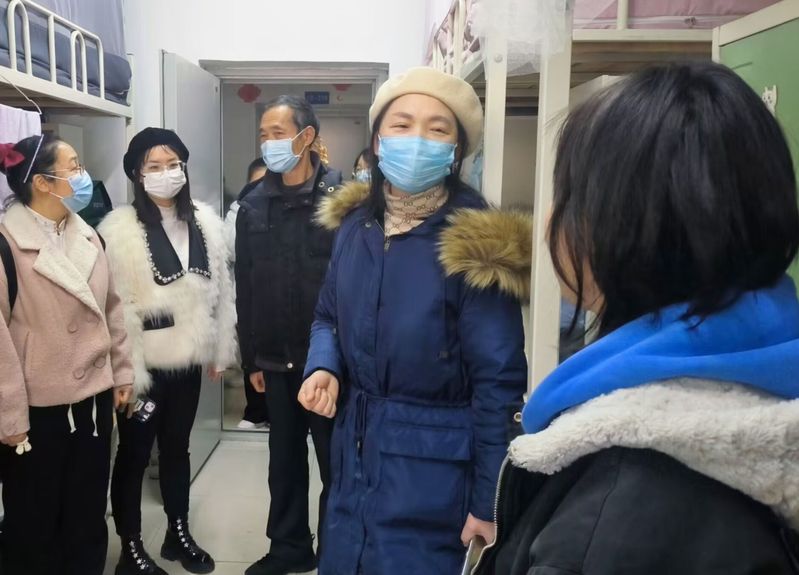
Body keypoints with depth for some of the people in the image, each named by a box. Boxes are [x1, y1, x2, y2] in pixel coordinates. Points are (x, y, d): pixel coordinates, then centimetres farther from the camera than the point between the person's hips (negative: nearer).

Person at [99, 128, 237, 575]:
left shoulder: (204, 221, 3)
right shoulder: (121, 229, -12)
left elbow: (221, 290, 7)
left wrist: (221, 350, 8)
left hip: (187, 358, 5)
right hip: (144, 364, -5)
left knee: (177, 447, 19)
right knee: (135, 453, 9)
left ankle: (179, 534, 37)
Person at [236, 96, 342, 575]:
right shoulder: (254, 206, 7)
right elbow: (245, 288, 9)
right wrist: (252, 357, 9)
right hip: (277, 359, 5)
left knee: (336, 461, 10)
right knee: (284, 459, 17)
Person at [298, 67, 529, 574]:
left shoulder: (474, 246, -18)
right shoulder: (356, 222, 0)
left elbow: (498, 380, -16)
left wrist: (489, 502, -12)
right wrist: (323, 368, -8)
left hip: (431, 467, -6)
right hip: (355, 455, 6)